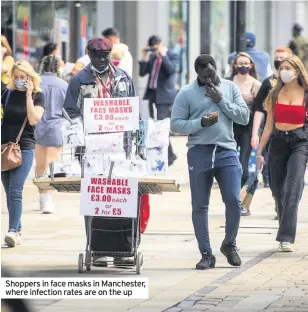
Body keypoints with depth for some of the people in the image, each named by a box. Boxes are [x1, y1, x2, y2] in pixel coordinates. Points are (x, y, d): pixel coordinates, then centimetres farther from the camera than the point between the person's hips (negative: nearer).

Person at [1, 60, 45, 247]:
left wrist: (28, 95, -12)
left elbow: (33, 119, -12)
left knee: (15, 191, -16)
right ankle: (18, 231, 12)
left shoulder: (38, 96, 2)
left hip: (24, 147, -4)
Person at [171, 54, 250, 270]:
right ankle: (206, 254, 9)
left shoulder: (230, 88, 10)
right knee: (200, 205, 1)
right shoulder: (187, 94, 2)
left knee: (234, 201, -6)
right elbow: (176, 124, -1)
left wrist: (221, 100, -7)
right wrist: (200, 123, -15)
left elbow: (244, 117, 3)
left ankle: (230, 244, 17)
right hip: (199, 152, -1)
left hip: (227, 151, 1)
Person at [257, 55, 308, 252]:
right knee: (278, 190, 7)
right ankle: (286, 234, 22)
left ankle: (287, 238, -18)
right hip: (278, 142, 4)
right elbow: (269, 125, 13)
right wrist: (260, 151, 10)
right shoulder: (275, 95, 9)